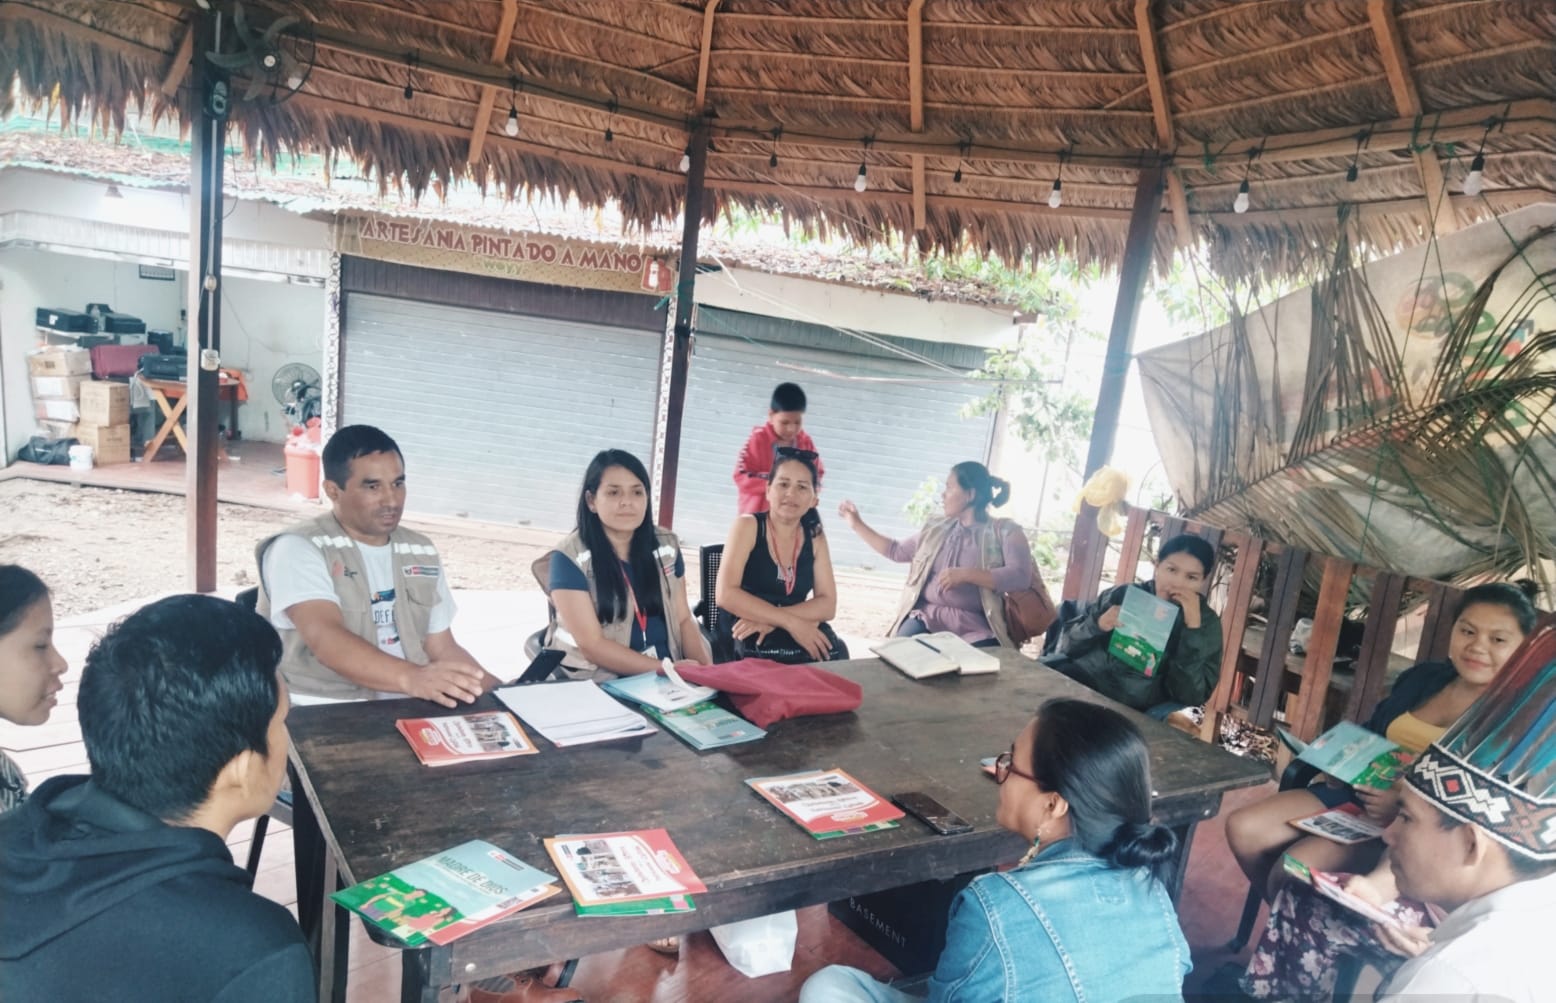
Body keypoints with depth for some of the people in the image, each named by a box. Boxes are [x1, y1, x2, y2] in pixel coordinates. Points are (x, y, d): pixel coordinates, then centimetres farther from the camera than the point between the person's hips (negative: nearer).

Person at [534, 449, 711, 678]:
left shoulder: (666, 547, 5)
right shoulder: (570, 557, -9)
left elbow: (683, 619, 9)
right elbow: (592, 645, -13)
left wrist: (705, 668, -9)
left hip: (668, 674, 5)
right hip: (597, 681, -5)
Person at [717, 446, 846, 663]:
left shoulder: (815, 538, 7)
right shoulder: (748, 526, -5)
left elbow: (827, 604, -1)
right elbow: (726, 594, -16)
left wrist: (772, 620, -19)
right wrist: (789, 622, -23)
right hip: (745, 635, -4)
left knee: (834, 652, -27)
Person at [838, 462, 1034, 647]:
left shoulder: (1004, 531, 3)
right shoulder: (937, 529, 19)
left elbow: (1021, 576, -11)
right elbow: (896, 551, 28)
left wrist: (966, 574, -18)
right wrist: (857, 524, 26)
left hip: (974, 626, -3)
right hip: (927, 616, 3)